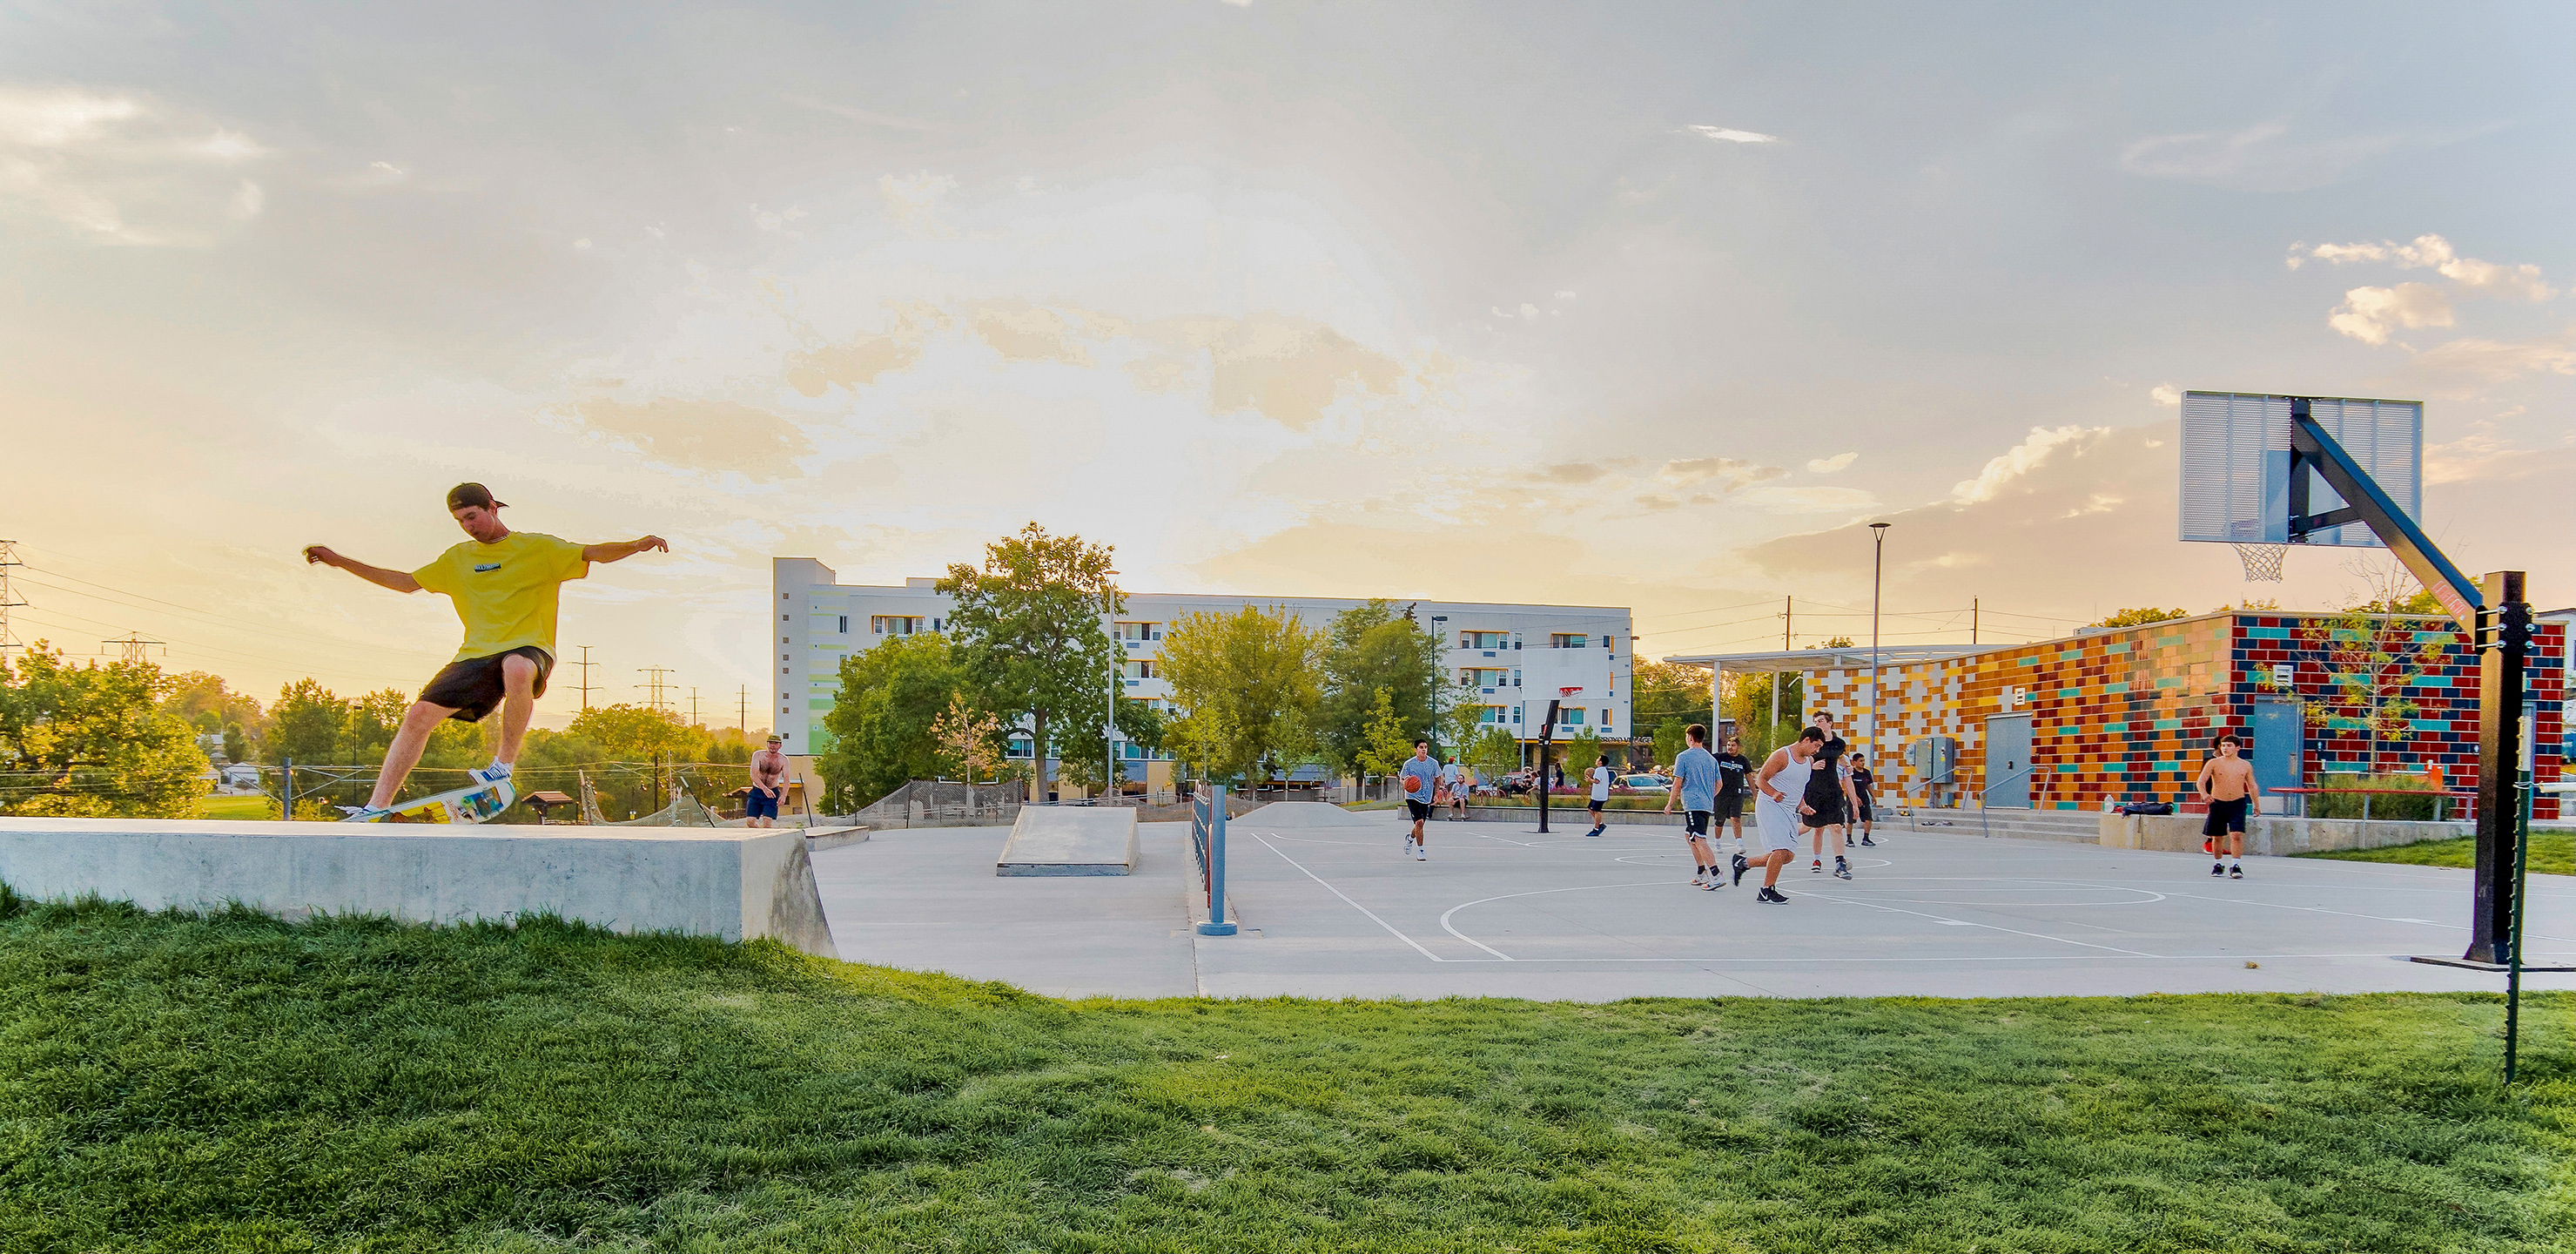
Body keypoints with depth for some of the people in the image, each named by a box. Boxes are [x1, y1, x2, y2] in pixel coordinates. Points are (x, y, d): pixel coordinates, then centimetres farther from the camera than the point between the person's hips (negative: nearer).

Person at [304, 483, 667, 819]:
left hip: (529, 648, -5)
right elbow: (406, 582, 26)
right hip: (476, 654, 5)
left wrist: (637, 545, -26)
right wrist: (338, 561, 23)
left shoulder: (538, 548, 5)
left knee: (516, 669, -41)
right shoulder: (458, 559, 20)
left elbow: (593, 553, -6)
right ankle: (378, 808, 0)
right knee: (420, 714, -9)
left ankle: (504, 768, -28)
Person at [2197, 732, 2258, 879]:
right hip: (2217, 803, 0)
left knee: (2236, 835, -14)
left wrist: (2255, 805, 18)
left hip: (2238, 804, 0)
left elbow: (2252, 786, 18)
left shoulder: (2246, 765, 7)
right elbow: (2201, 781, -8)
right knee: (2217, 837, 8)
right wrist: (2204, 794, -27)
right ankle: (2218, 865, 25)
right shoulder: (2214, 763, 0)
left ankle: (2236, 867, -13)